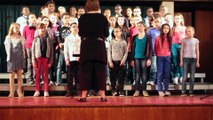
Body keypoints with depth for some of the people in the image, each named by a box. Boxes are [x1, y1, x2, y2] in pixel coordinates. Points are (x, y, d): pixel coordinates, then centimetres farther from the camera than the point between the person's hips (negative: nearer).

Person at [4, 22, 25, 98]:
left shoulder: (21, 38, 9)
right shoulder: (8, 37, 6)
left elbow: (23, 48, 8)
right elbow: (7, 48, 4)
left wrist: (23, 57, -1)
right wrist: (9, 57, -4)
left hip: (20, 58, 1)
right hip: (12, 58, -1)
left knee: (19, 74, 1)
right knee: (12, 74, 0)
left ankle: (19, 90, 6)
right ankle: (11, 91, 4)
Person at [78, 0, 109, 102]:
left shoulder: (82, 18, -2)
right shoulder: (102, 17, -3)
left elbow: (80, 33, 5)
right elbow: (106, 34, 1)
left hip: (86, 46, 0)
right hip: (99, 46, 0)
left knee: (85, 71, 5)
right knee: (100, 71, 5)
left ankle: (84, 96, 5)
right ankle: (102, 96, 5)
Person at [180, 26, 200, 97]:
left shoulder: (196, 40, 6)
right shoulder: (184, 40, 3)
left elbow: (197, 51, 7)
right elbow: (182, 50, 4)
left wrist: (198, 61, 4)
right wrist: (181, 60, -1)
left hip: (193, 59, 1)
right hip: (186, 58, -1)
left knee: (192, 76, 3)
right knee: (185, 76, -3)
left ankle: (191, 92, 9)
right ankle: (183, 92, 1)